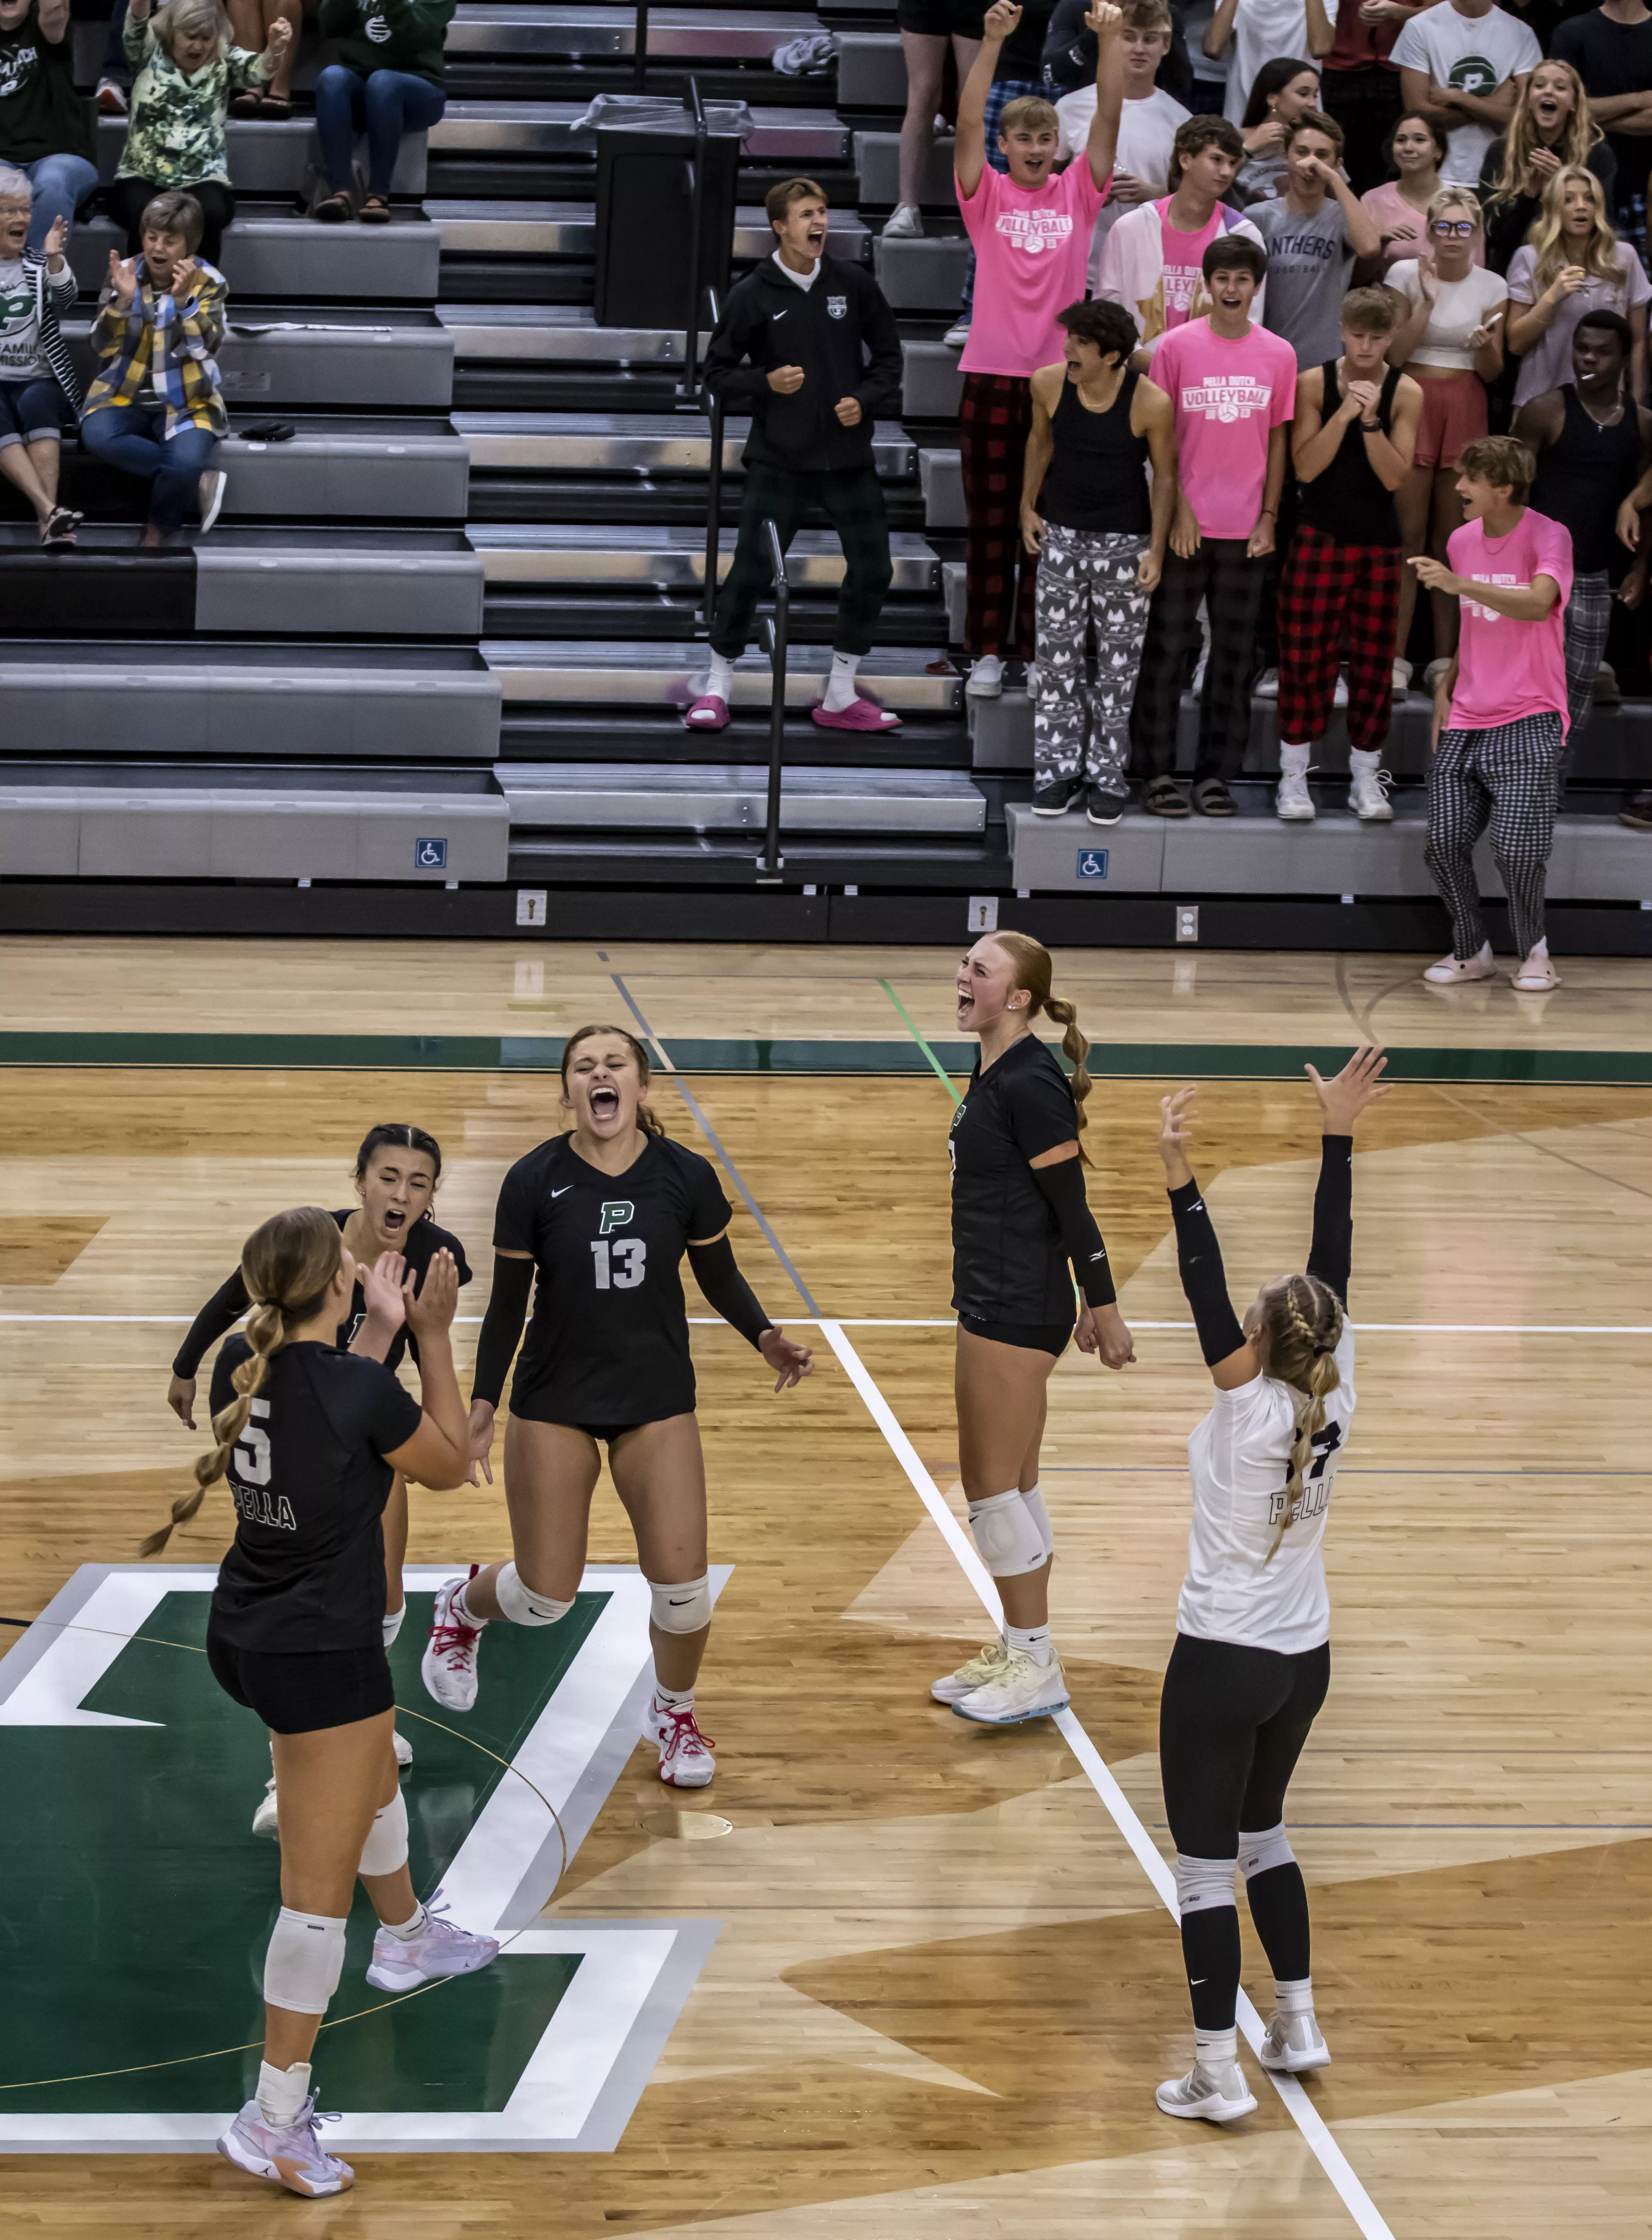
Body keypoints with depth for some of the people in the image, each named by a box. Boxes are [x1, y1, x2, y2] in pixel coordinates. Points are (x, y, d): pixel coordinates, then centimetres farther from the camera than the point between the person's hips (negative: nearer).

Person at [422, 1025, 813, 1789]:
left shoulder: (686, 1177, -7)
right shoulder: (534, 1182, -10)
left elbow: (720, 1277, 6)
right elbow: (507, 1304, -2)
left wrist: (764, 1336, -12)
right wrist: (482, 1403, -9)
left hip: (657, 1403, 1)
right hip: (554, 1404, -1)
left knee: (681, 1586, -6)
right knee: (546, 1597, 2)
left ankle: (674, 1713, 25)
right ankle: (463, 1606, 39)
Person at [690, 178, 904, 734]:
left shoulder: (854, 284, 2)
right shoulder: (753, 295, -5)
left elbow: (888, 356, 11)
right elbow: (719, 371, 1)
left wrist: (864, 400, -6)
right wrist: (766, 383, -16)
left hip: (848, 456, 3)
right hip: (779, 460, -3)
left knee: (873, 571, 3)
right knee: (751, 571, -5)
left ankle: (841, 695, 17)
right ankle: (718, 686, 11)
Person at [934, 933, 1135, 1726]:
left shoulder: (1030, 1086, -19)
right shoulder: (992, 1076, 10)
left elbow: (1071, 1204, -17)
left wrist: (1103, 1309, -15)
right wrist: (1088, 1306, 22)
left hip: (1019, 1316, -10)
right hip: (989, 1305, 10)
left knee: (994, 1489, -3)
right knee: (1007, 1487, 16)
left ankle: (1038, 1668, 5)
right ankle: (1016, 1650, 26)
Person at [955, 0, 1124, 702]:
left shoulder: (1077, 192, 6)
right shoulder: (987, 195, 2)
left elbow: (1109, 118, -4)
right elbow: (968, 123, -11)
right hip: (992, 373, -1)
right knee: (991, 518, 4)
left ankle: (1043, 651, 13)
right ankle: (987, 653, 8)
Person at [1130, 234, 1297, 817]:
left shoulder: (1278, 355, 5)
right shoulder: (1177, 347, -2)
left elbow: (1277, 441, 10)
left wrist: (1268, 517, 3)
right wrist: (1177, 511, -7)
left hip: (1245, 529, 2)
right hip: (1185, 524, -2)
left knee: (1233, 656, 5)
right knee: (1167, 649, 0)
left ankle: (1217, 775, 11)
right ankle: (1158, 773, 6)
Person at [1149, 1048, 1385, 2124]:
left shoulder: (1252, 1408, -21)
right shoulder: (1335, 1398, -7)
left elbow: (1206, 1295, -27)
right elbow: (1335, 1269, -2)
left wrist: (1183, 1182, -29)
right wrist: (1338, 1141, -1)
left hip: (1222, 1667, -7)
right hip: (1304, 1662, 7)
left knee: (1207, 1865, 2)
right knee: (1263, 1836, 25)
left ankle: (1219, 2073, 4)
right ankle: (1299, 2026, 30)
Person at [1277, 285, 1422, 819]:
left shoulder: (1406, 393, -1)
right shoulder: (1313, 383, -4)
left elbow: (1395, 476, -8)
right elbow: (1305, 468, -11)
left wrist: (1371, 420, -20)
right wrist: (1344, 415, -21)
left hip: (1380, 543, 1)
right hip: (1319, 537, -1)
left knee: (1374, 659, 5)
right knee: (1305, 655, -1)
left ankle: (1366, 778, 15)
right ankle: (1293, 777, 7)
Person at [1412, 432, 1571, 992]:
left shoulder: (1548, 537, -10)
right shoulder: (1461, 541, 11)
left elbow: (1538, 604, -30)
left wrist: (1460, 584, -37)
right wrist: (1448, 684, 13)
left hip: (1527, 720, -6)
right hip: (1465, 721, 6)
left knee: (1516, 849, -16)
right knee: (1444, 844, -4)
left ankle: (1534, 951, 8)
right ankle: (1471, 952, 16)